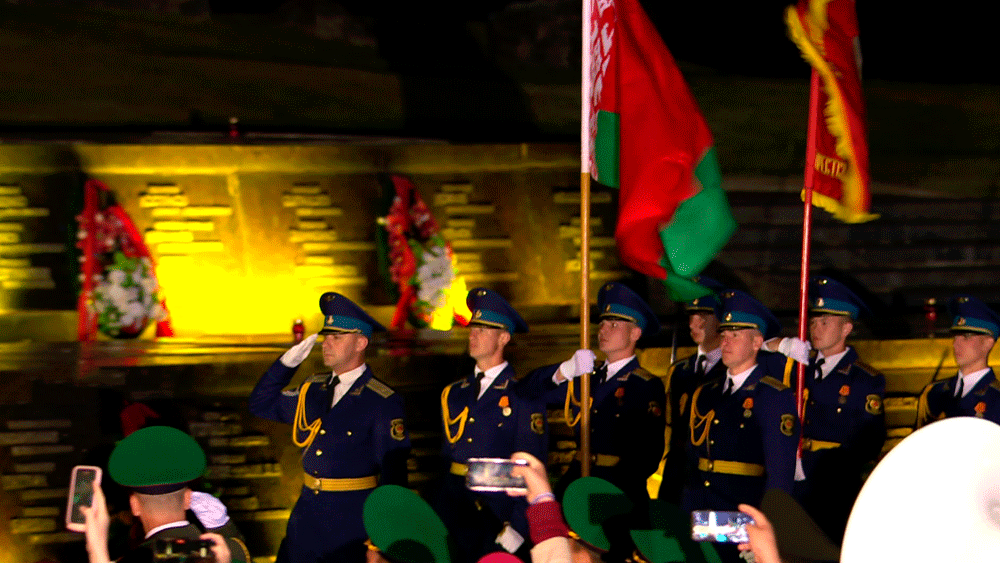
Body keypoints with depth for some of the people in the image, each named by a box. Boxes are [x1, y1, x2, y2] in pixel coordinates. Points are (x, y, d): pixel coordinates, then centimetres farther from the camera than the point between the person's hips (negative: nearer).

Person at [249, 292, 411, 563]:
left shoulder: (382, 403, -10)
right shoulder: (312, 390, 9)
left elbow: (394, 474, -10)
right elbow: (261, 404, 20)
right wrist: (287, 362, 6)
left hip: (352, 523, -6)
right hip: (307, 515, 6)